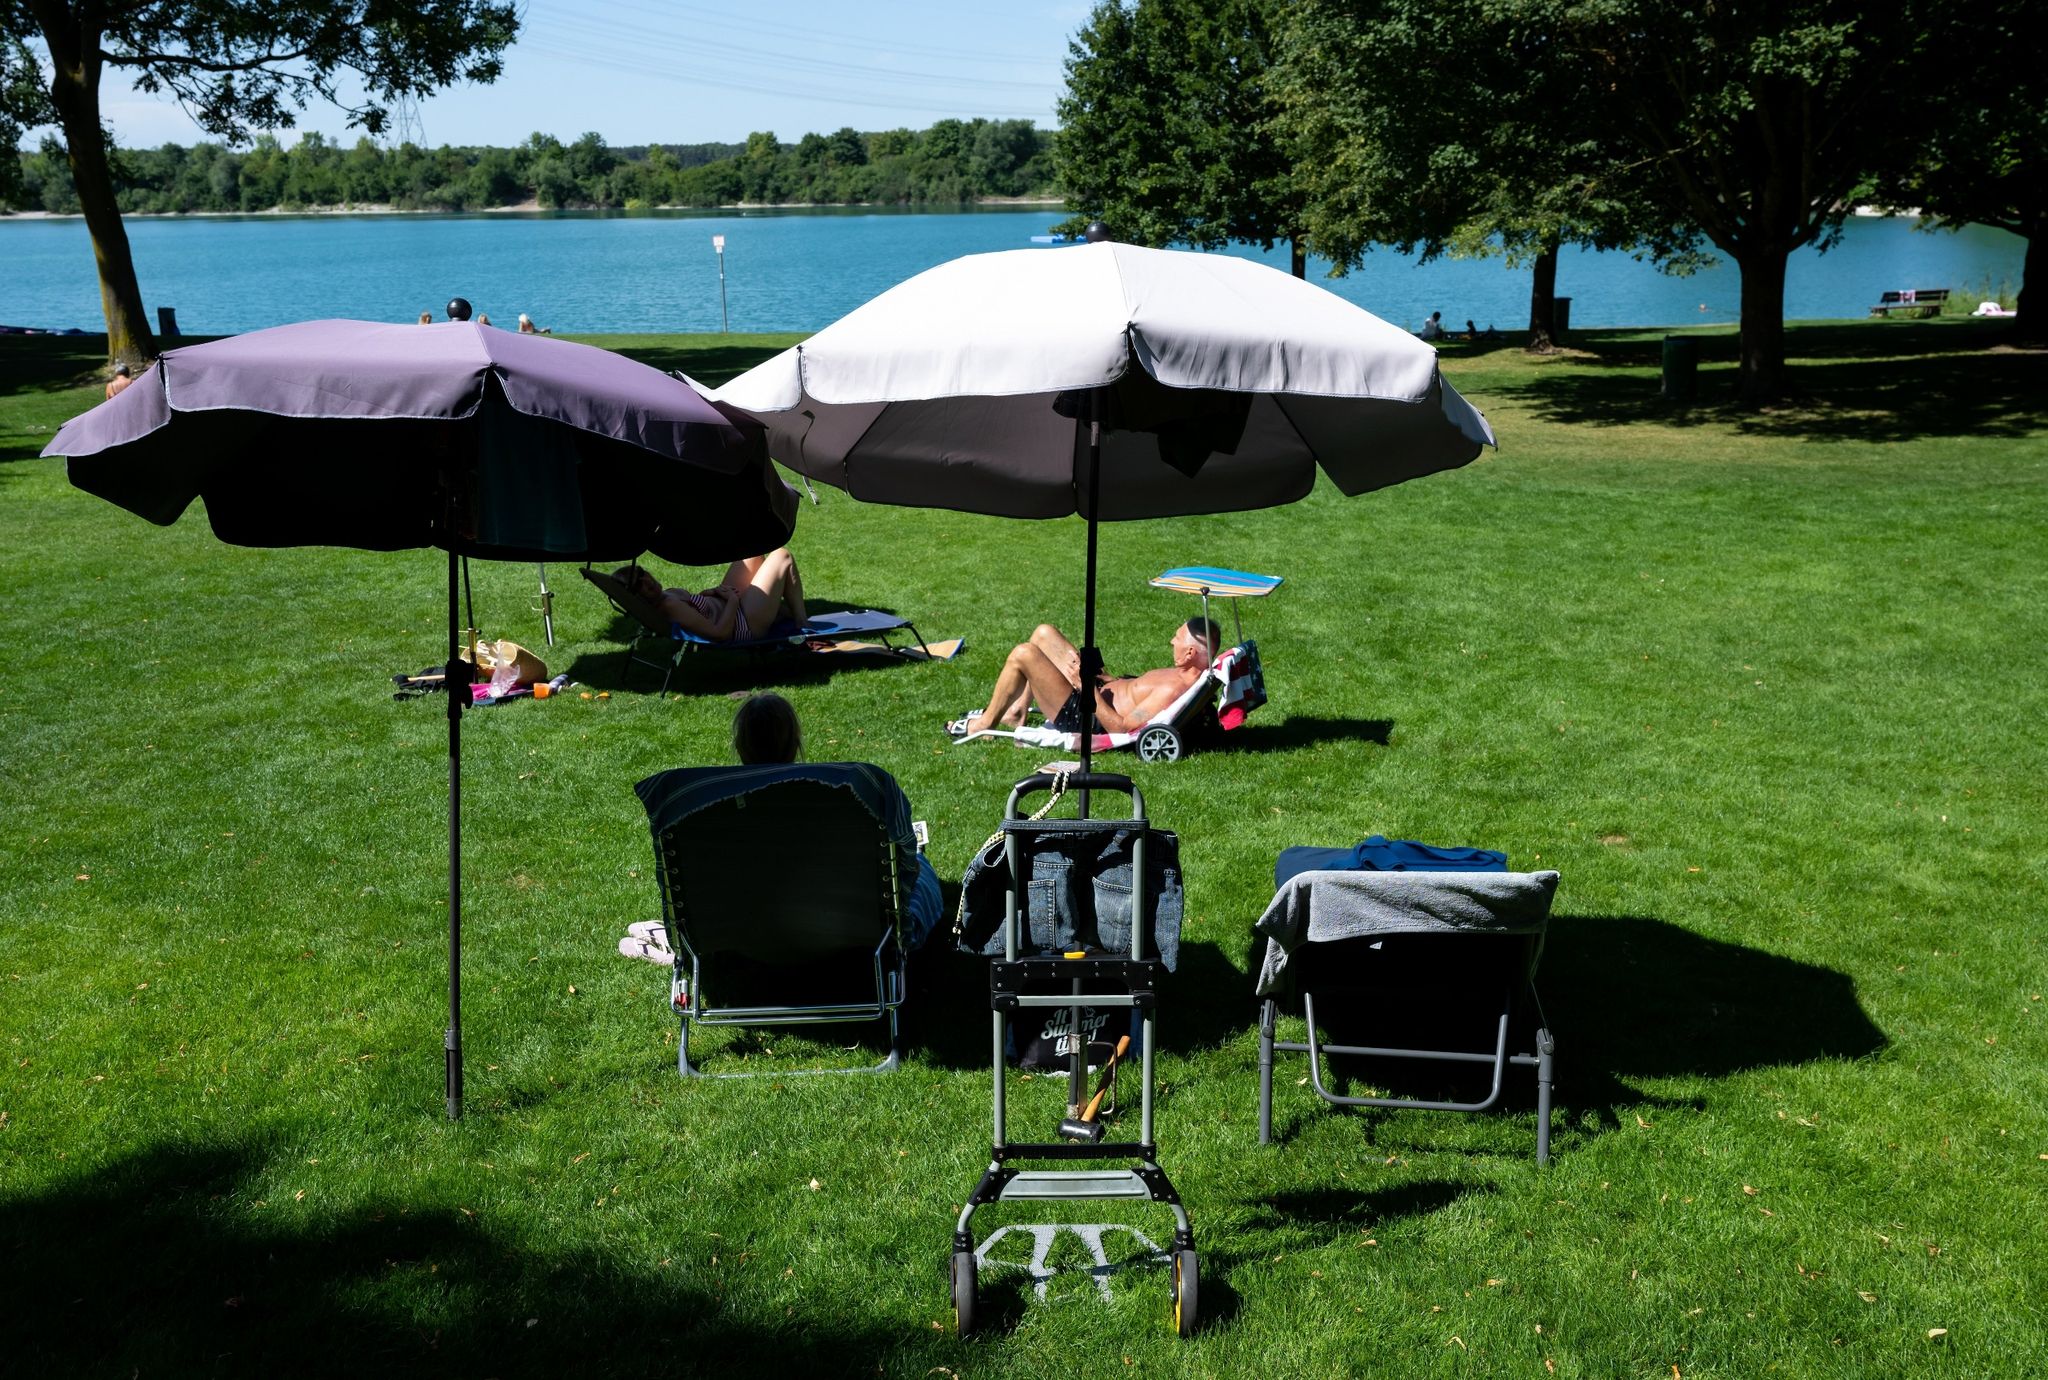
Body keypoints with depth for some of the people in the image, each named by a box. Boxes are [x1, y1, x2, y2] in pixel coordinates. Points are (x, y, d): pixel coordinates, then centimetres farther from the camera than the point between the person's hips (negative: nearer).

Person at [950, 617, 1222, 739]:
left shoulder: (1173, 690, -32)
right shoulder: (1190, 675, -2)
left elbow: (1121, 728, -31)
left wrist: (1088, 687, -25)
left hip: (1085, 718, -10)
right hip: (1098, 692, 10)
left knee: (1023, 654, -15)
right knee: (1044, 633, 15)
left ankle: (986, 723, 7)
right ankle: (1016, 712, 24)